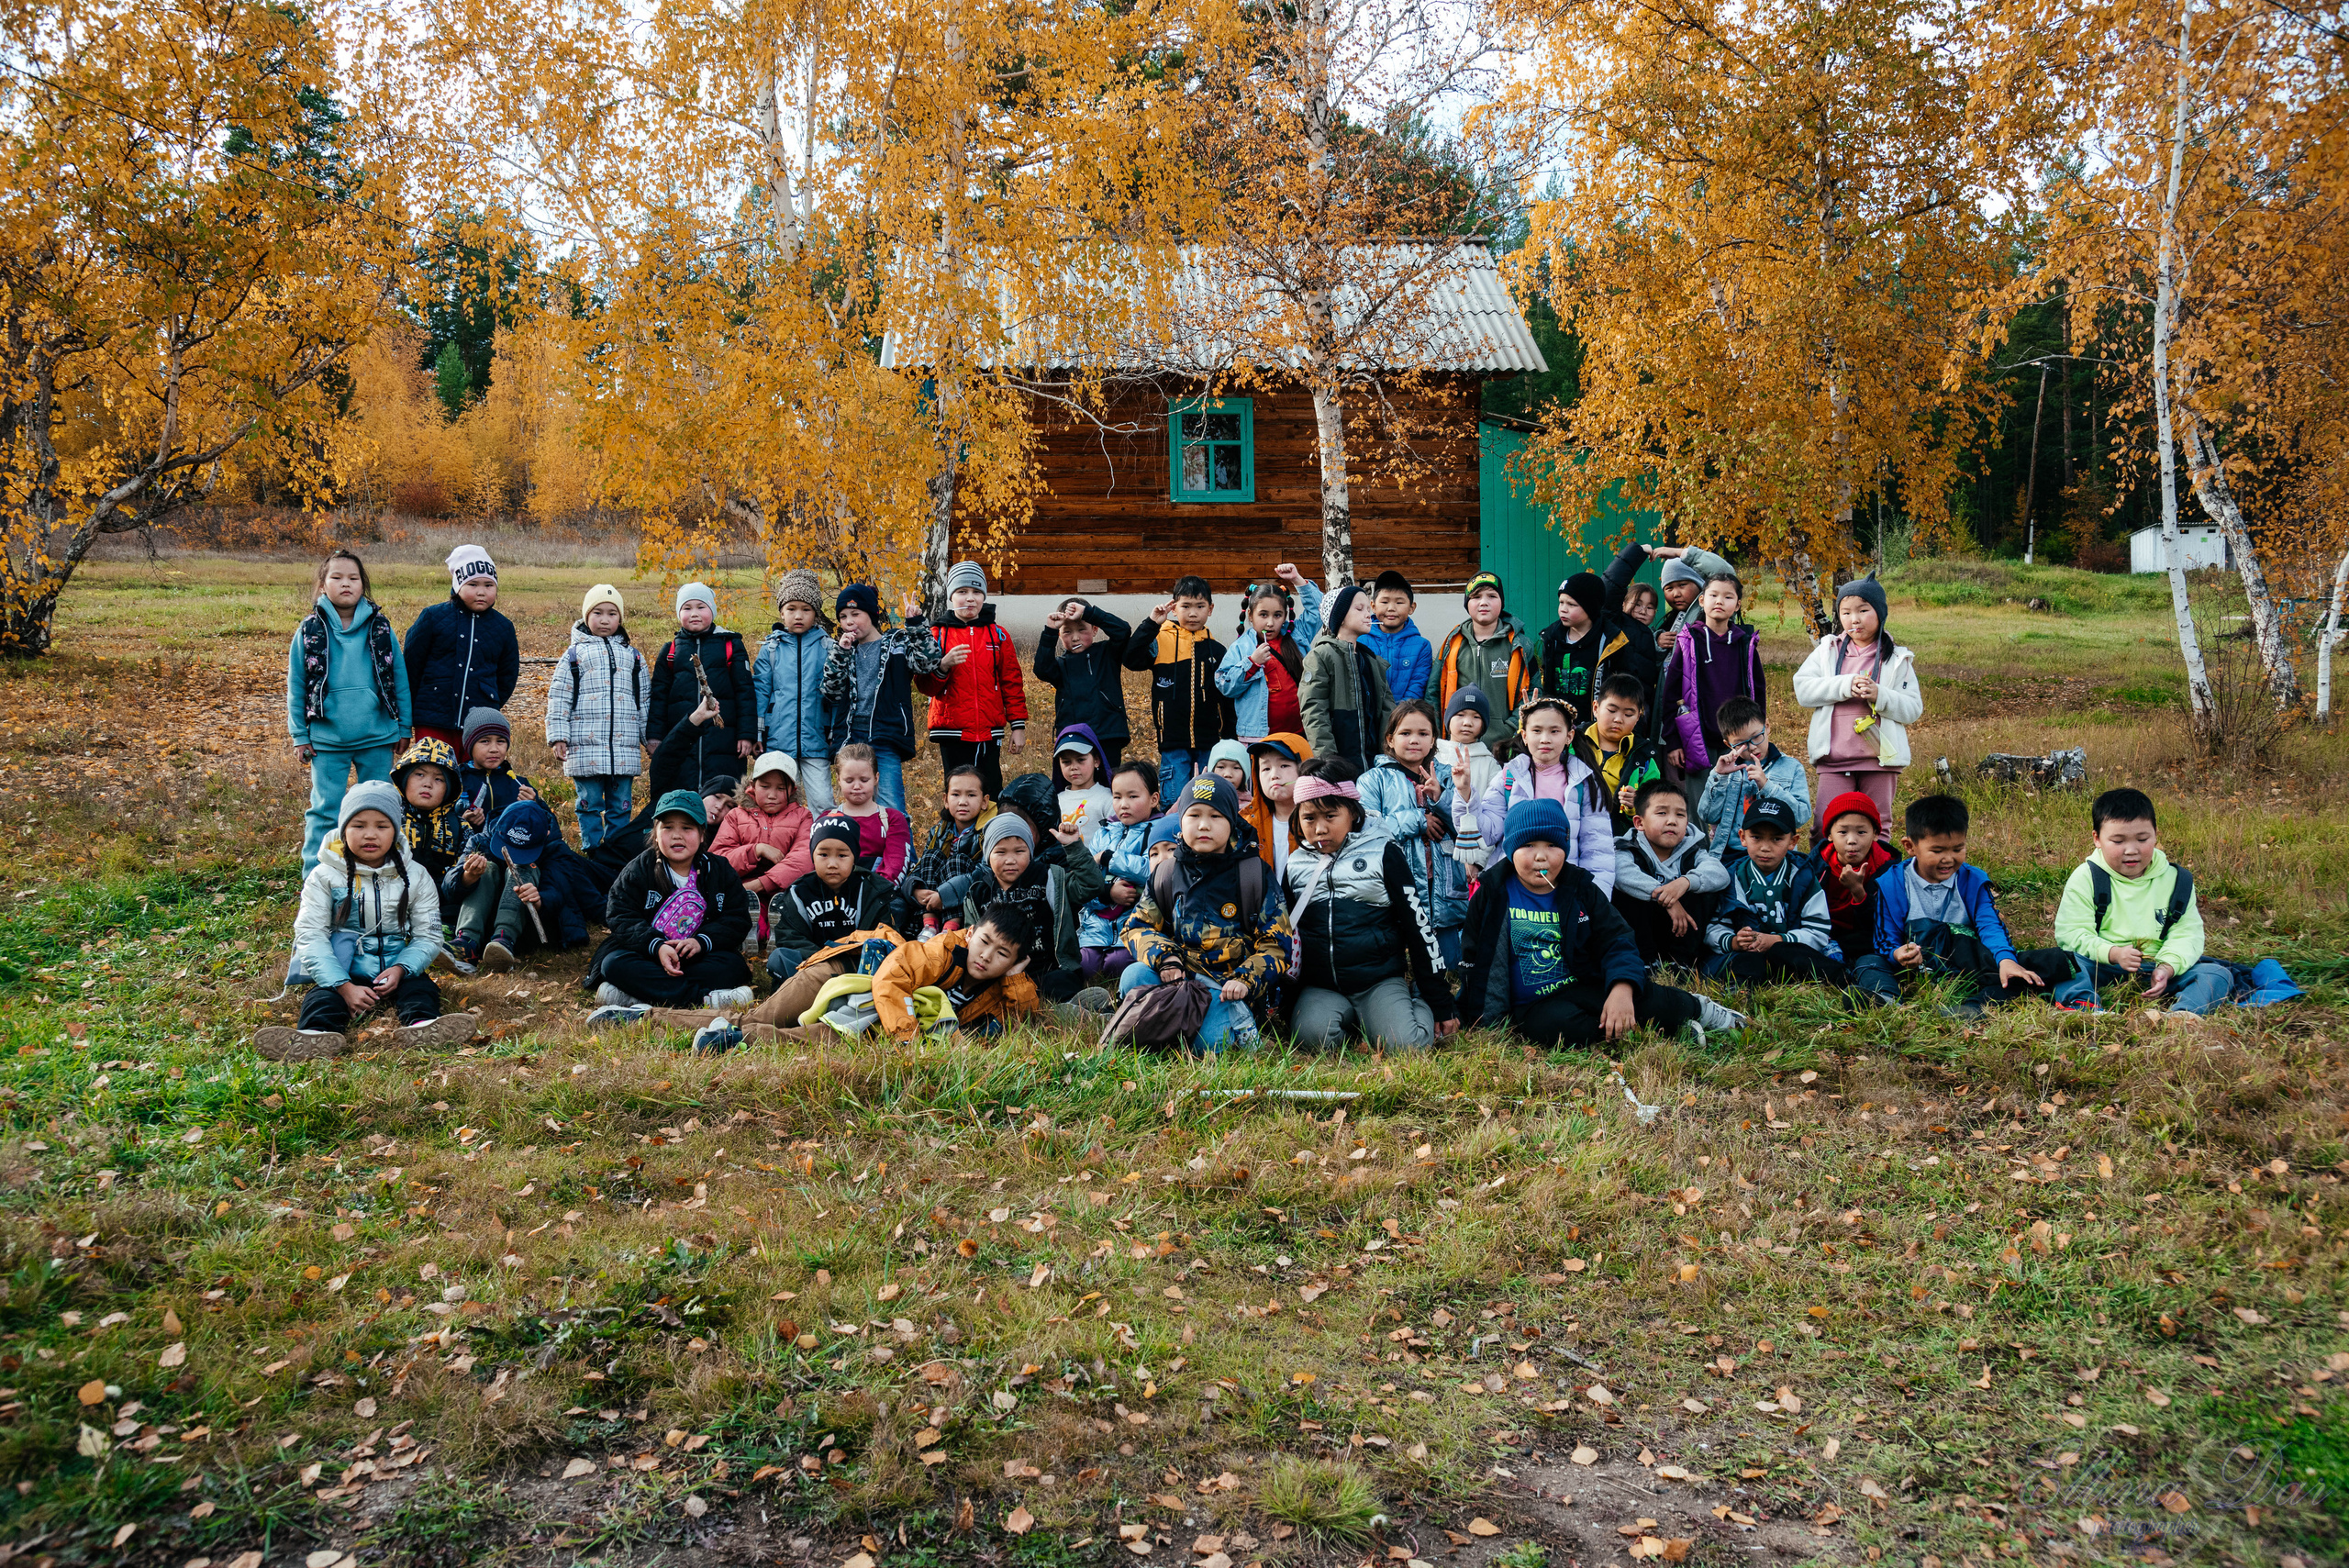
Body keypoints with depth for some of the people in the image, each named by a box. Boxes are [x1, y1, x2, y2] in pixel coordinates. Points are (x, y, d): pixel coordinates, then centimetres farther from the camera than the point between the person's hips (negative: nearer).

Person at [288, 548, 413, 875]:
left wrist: (404, 728, 5)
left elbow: (400, 679, 6)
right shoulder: (310, 631, 0)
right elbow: (296, 686, 4)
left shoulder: (379, 628, 2)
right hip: (327, 740, -1)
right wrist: (299, 736, 2)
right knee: (325, 811, 3)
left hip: (377, 738, 1)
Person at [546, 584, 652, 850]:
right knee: (589, 803, 2)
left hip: (625, 748, 2)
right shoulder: (574, 655, 8)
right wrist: (558, 737, -4)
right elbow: (558, 698, 4)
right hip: (585, 749, -2)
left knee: (621, 806, 5)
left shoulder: (634, 657, 16)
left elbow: (646, 701, 19)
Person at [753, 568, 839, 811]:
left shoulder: (826, 646, 3)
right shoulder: (770, 648, 5)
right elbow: (760, 691, 8)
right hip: (778, 741, 1)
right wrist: (756, 734, 4)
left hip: (815, 741, -1)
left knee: (823, 804, -5)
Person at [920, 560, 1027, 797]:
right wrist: (943, 666, -21)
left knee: (992, 795, -2)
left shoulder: (998, 635, 10)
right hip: (952, 732, -1)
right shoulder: (938, 634, 5)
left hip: (989, 732, 1)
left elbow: (1012, 683, 12)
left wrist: (1018, 724, 6)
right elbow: (925, 684, -1)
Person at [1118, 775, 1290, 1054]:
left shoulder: (1254, 875, 2)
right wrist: (1164, 957, -11)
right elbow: (1138, 926, 10)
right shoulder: (1165, 876, 10)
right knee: (1134, 976, -27)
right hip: (1179, 976, 4)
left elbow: (1275, 943, 1)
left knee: (1208, 1040, -32)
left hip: (1228, 985, -4)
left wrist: (1245, 980, -16)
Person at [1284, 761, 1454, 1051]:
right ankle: (1350, 1017, 3)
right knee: (1311, 1035, -30)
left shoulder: (1383, 854, 0)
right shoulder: (1296, 865, 9)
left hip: (1381, 980, -2)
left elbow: (1418, 924, 2)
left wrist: (1440, 1001, 1)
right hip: (1320, 987, 2)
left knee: (1407, 1044, -26)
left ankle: (1418, 1004, 8)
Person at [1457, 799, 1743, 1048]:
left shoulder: (1581, 889, 4)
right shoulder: (1492, 895, -3)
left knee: (1645, 996, -24)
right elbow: (1472, 958, 4)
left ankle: (1693, 1008, 8)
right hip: (1533, 1007, -2)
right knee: (1558, 1025, -38)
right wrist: (1477, 1019, -1)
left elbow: (1617, 942, -2)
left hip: (1586, 988, 2)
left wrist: (1622, 989, -23)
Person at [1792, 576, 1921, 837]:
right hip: (1834, 759, 0)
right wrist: (1845, 685, -16)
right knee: (1828, 827, -5)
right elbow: (1802, 689, -3)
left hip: (1880, 759, 0)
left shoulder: (1897, 659, 7)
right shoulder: (1827, 651, 10)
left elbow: (1913, 709, 0)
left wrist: (1879, 695, -18)